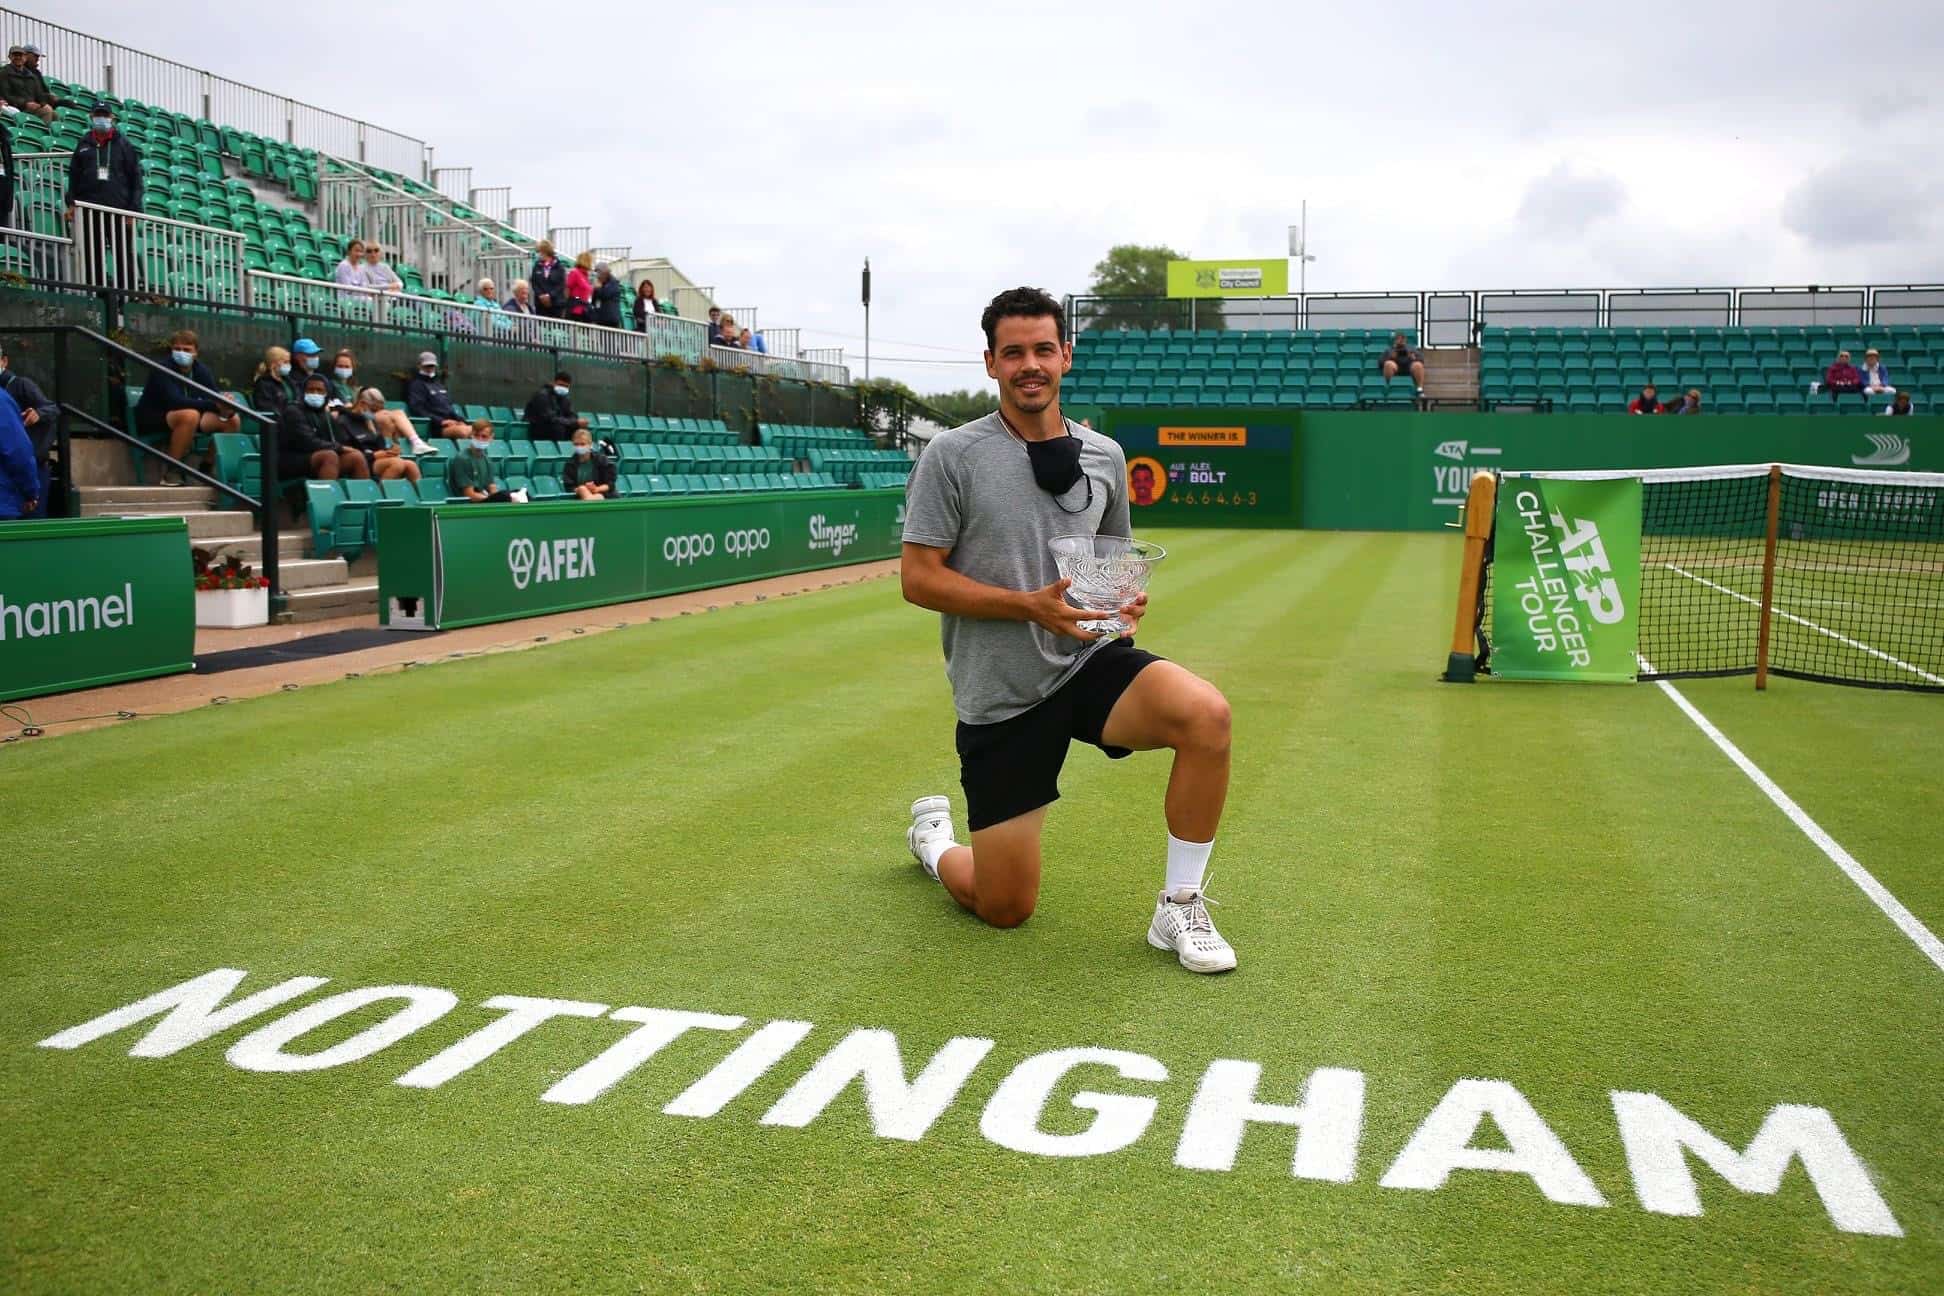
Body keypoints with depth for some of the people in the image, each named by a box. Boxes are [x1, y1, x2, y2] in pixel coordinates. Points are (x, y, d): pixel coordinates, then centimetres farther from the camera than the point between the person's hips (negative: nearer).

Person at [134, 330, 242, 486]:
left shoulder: (202, 370, -2)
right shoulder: (162, 369, -20)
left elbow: (215, 399, -9)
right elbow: (175, 401, -35)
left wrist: (226, 410, -35)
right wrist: (214, 405, -44)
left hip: (185, 420, 7)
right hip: (151, 420, -7)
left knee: (233, 420, -8)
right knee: (190, 415, -37)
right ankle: (172, 471, -25)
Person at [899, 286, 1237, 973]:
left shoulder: (1103, 456, 6)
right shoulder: (951, 454, -8)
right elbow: (919, 580, -10)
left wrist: (1127, 597, -5)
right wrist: (1033, 605, -20)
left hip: (1091, 660, 3)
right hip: (999, 693, -3)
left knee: (1206, 713, -30)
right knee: (1005, 910, 3)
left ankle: (1180, 908, -11)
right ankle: (932, 836, 40)